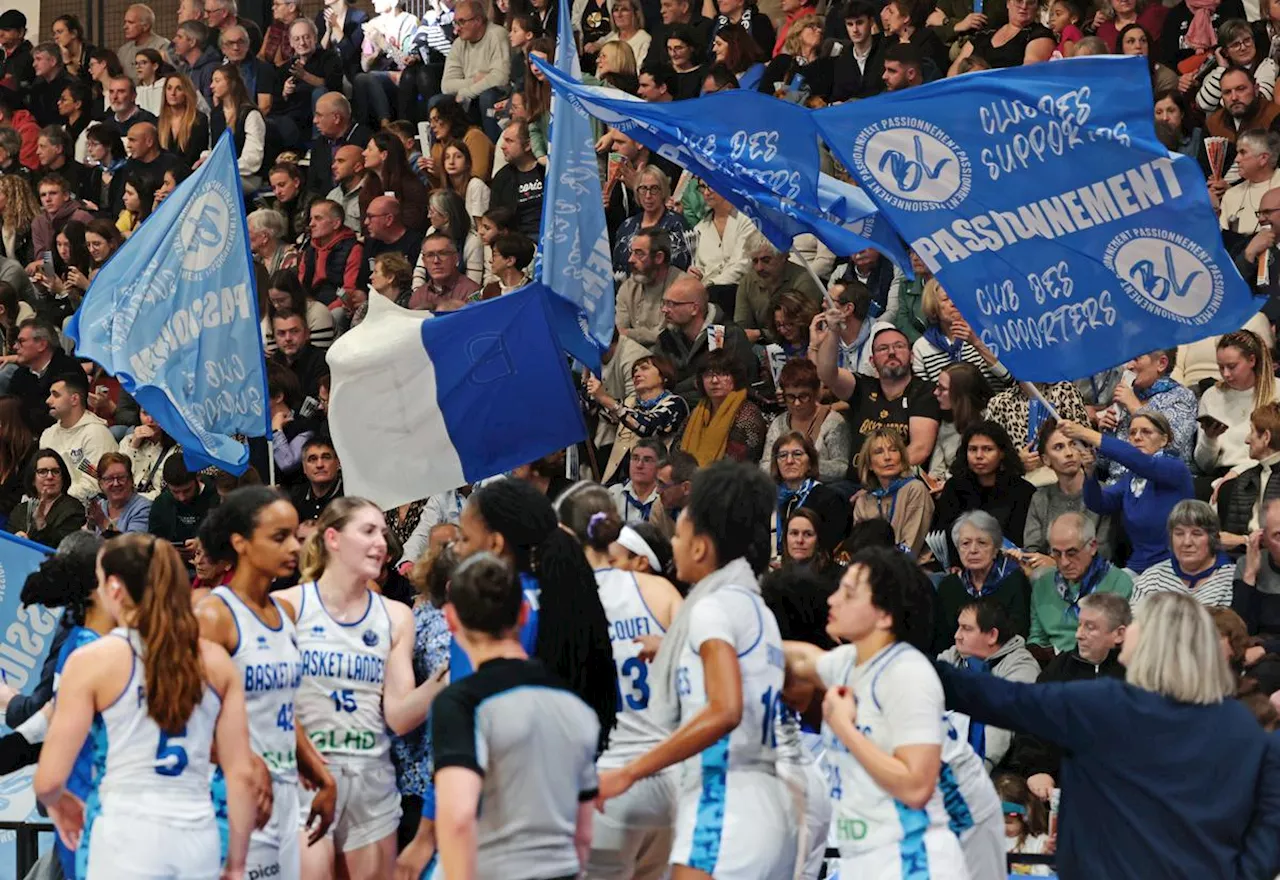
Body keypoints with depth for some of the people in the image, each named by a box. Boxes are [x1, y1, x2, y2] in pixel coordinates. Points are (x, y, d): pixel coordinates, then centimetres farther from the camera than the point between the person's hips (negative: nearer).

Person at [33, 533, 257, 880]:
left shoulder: (92, 661, -3)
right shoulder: (217, 662, 7)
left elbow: (49, 780, -4)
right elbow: (242, 774, 6)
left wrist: (57, 800, 19)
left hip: (128, 841, -4)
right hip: (199, 839, 4)